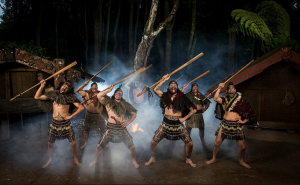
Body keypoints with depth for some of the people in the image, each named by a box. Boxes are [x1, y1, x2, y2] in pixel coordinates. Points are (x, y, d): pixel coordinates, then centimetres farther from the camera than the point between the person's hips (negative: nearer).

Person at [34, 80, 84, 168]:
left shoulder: (70, 97, -4)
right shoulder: (54, 94, 4)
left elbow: (81, 107, -8)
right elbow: (37, 97, 8)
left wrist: (71, 116, -10)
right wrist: (42, 86, -4)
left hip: (66, 124, -2)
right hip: (54, 123, 2)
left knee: (73, 143, -1)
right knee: (50, 143, 12)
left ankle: (75, 159, 23)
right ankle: (50, 159, 37)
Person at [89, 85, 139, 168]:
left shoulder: (125, 104, 6)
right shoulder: (108, 102, 2)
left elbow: (134, 114, 10)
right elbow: (99, 96, -13)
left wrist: (128, 122, -3)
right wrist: (109, 90, -11)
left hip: (122, 128, 1)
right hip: (110, 128, 0)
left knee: (132, 147, -1)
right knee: (99, 146, 2)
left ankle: (134, 161, 27)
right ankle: (96, 160, 32)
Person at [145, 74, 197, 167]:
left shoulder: (182, 97, 0)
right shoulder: (165, 96, 2)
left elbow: (194, 109, 4)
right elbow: (155, 89, -14)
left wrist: (184, 118, -4)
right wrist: (164, 80, -10)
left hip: (178, 125, 0)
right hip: (166, 124, 0)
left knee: (190, 143, -3)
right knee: (153, 142, -2)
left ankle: (188, 159, 26)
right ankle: (152, 158, 26)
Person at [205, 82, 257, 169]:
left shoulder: (241, 100, 1)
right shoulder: (225, 99, 5)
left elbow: (249, 112, 4)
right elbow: (215, 98, -12)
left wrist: (244, 121, -5)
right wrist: (219, 88, -15)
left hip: (237, 125, -1)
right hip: (225, 123, 1)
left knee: (242, 146, 3)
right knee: (217, 142, -1)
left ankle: (241, 161, 30)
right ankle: (213, 159, 19)